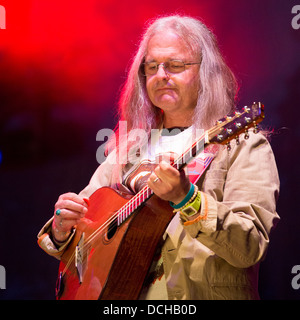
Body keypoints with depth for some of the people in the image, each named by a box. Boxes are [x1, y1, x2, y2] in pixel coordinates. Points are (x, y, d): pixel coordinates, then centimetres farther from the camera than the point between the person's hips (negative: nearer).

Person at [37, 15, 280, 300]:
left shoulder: (244, 145, 1)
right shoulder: (129, 148, 14)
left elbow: (250, 249, -12)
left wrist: (187, 199, -24)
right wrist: (62, 229, -3)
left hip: (200, 293, -3)